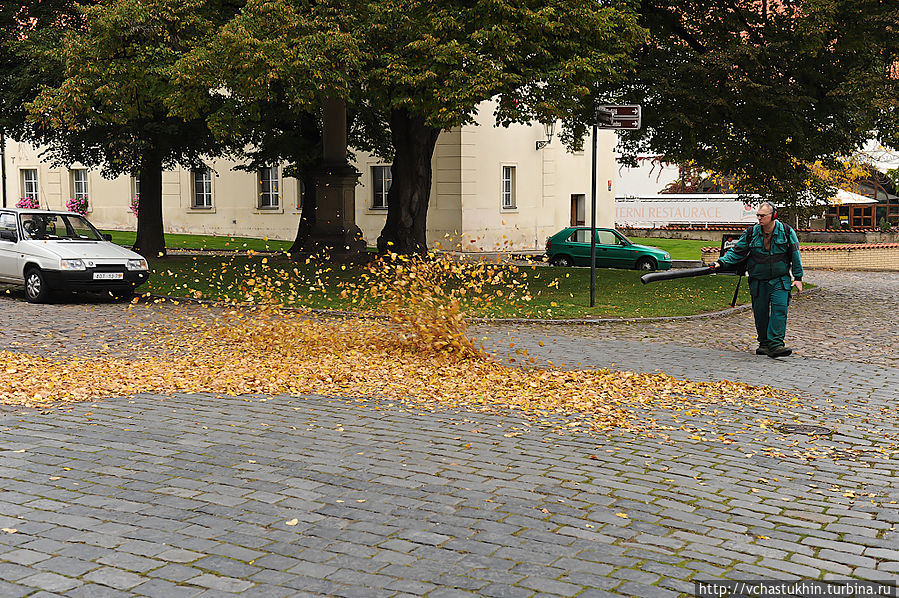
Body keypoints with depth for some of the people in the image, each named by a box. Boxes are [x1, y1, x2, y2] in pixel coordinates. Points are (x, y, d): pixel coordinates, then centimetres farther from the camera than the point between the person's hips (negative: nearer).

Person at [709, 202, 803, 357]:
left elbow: (795, 255, 5)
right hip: (758, 281, 2)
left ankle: (775, 345, -19)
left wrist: (798, 278, 4)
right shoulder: (751, 233, 0)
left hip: (780, 280, -2)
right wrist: (721, 262, -9)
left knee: (779, 309, -15)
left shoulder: (786, 232, -2)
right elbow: (737, 251, 5)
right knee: (760, 312, 5)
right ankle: (764, 343, 21)